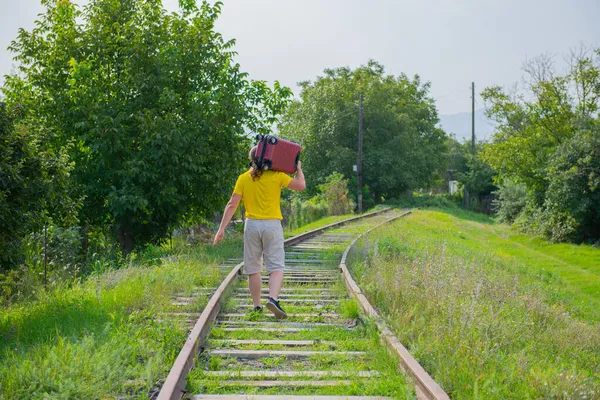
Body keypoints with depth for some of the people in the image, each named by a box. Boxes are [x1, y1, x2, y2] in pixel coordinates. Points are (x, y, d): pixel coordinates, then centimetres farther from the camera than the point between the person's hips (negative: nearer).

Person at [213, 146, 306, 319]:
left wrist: (221, 228, 0)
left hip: (252, 225, 2)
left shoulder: (243, 178, 3)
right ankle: (273, 298, -24)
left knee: (253, 268, 10)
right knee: (276, 267, -3)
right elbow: (301, 185, -1)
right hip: (272, 225, -2)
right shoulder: (276, 176, -3)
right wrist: (299, 169, 18)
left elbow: (232, 204, -2)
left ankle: (257, 306, 14)